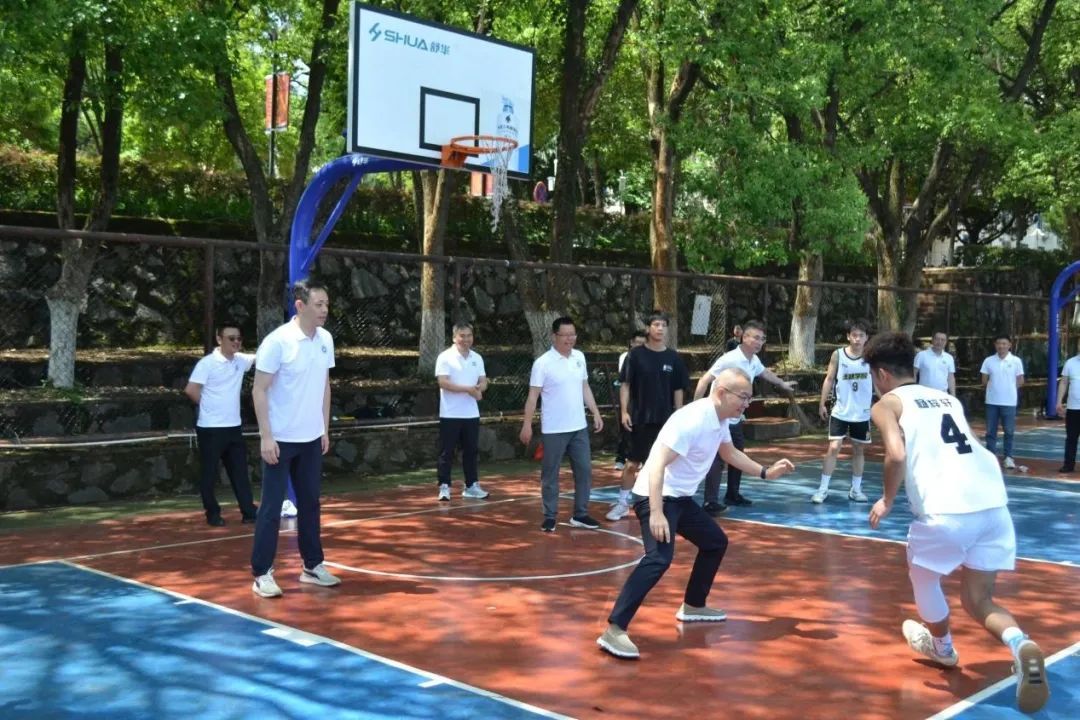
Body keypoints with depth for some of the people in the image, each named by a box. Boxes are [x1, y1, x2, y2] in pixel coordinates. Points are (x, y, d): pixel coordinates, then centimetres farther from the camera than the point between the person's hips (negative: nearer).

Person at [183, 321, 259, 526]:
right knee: (210, 473, 5)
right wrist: (209, 406, -3)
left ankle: (249, 511, 11)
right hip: (211, 428, -6)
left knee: (240, 471, 7)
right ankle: (213, 513, 15)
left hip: (233, 426, 6)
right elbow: (191, 390, -15)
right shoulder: (207, 363, -13)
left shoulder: (241, 360, 6)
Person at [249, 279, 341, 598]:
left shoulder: (325, 340, 4)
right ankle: (262, 573, 8)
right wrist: (266, 436, -18)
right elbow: (259, 390, -14)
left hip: (311, 438, 6)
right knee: (271, 507, 0)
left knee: (310, 503, 13)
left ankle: (312, 566, 23)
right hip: (280, 439, -6)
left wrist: (325, 429, 12)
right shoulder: (277, 341, -16)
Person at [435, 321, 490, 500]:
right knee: (447, 452, -1)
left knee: (471, 450, 10)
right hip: (450, 414, -5)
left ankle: (471, 486, 19)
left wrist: (479, 388, -17)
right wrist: (468, 388, -21)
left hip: (471, 414, 6)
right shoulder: (445, 357, -8)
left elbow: (483, 382, 7)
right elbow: (443, 382, -18)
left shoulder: (477, 358, 10)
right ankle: (444, 486, 5)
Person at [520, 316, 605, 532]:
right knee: (550, 474, 3)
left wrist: (596, 413, 12)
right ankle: (549, 517, 12)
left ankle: (580, 514, 18)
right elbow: (533, 395, -11)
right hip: (553, 430, -5)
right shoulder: (543, 363, -12)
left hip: (579, 427, 6)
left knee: (584, 470, 7)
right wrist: (527, 424, -16)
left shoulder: (579, 357, 6)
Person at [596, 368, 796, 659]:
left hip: (681, 498, 10)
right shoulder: (692, 420, -25)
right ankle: (614, 631, -30)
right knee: (660, 558, -28)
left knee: (716, 542, 21)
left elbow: (730, 453, 28)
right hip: (656, 497, -10)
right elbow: (657, 464, -30)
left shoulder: (720, 420, 6)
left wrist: (765, 472, 21)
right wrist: (656, 513, -36)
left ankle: (693, 606, 37)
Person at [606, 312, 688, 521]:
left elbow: (678, 390, 8)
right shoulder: (636, 354, -4)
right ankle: (623, 503, 13)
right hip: (640, 418, -2)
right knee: (633, 463, 2)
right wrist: (624, 411, -11)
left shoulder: (673, 357, 3)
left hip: (666, 419, 2)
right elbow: (625, 385, -3)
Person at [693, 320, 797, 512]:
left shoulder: (754, 360, 4)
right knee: (717, 460, -11)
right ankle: (711, 502, -10)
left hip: (736, 419, 9)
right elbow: (704, 380, -24)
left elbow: (765, 373, 29)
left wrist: (782, 384, 45)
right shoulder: (729, 359, -23)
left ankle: (732, 495, 30)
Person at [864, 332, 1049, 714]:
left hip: (946, 510, -5)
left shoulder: (887, 405, 9)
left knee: (923, 576, 26)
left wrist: (887, 500, 6)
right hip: (993, 502, 5)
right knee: (978, 599, 17)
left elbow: (897, 455, -9)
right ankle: (1020, 644, -11)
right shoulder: (946, 398, 28)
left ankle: (942, 648, 45)